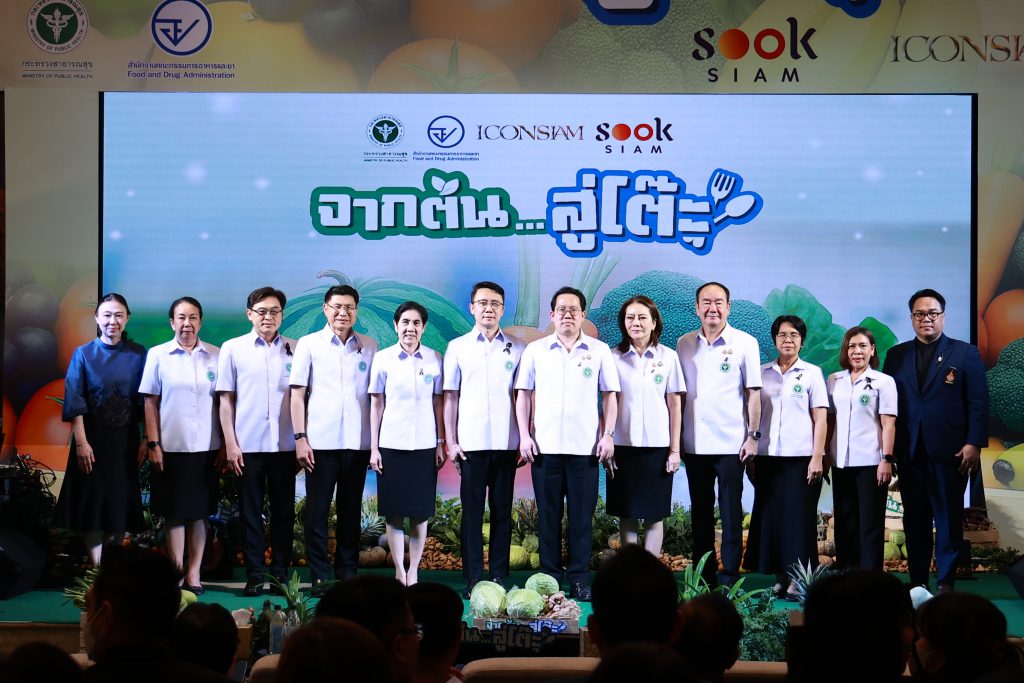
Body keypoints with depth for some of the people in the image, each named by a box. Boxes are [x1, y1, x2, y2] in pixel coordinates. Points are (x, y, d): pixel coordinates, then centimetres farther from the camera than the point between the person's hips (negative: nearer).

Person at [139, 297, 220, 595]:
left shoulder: (215, 356, 4)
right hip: (171, 447, -1)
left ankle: (194, 574, 12)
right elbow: (150, 403, 2)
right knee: (174, 513, 3)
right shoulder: (157, 355, 2)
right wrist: (153, 444, -4)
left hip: (206, 447, 1)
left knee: (200, 512, 6)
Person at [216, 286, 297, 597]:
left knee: (284, 512, 5)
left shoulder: (294, 350, 7)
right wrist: (230, 444, -3)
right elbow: (226, 400, 3)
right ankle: (254, 577, 8)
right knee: (250, 512, 3)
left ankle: (280, 574, 13)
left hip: (285, 444, 1)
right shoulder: (232, 348, 4)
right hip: (248, 445, -1)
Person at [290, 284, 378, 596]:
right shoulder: (309, 344, 4)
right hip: (320, 442, -2)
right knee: (317, 511, 0)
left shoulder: (369, 347, 9)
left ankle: (347, 573, 17)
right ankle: (320, 576, 6)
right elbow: (297, 394, 3)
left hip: (357, 442, 2)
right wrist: (300, 438, -5)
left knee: (351, 512, 8)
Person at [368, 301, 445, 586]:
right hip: (391, 445, -1)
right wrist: (374, 447, 2)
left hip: (424, 445, 1)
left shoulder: (434, 359, 4)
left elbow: (439, 403, 8)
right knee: (394, 513, 2)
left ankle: (413, 572, 13)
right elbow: (376, 405, 4)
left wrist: (441, 443, 5)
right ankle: (399, 571, 12)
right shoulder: (383, 359, 2)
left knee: (420, 513, 3)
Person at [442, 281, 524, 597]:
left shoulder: (516, 349, 7)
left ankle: (499, 576, 10)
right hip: (471, 442, -1)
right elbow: (450, 397, 6)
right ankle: (473, 578, 4)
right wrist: (451, 441, 1)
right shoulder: (457, 347, 6)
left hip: (506, 442, 1)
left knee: (502, 511, 5)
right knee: (472, 511, 1)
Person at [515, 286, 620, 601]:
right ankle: (549, 575, 13)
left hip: (586, 446, -1)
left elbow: (609, 395, 8)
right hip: (545, 446, 1)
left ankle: (579, 578, 9)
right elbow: (523, 395, 8)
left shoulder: (599, 350, 6)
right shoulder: (535, 350, 7)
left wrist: (608, 435, -1)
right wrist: (524, 436, 0)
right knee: (548, 515, 5)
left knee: (582, 516, 2)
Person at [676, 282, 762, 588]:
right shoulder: (685, 344, 8)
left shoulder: (745, 343, -1)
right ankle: (703, 577, 17)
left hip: (731, 443, -3)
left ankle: (729, 577, 5)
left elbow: (753, 392, 0)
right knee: (700, 512, 9)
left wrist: (753, 435, -5)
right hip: (694, 443, 4)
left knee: (731, 513, 0)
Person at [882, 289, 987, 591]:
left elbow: (978, 403, -1)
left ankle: (946, 583, 6)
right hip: (909, 452, 3)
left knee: (948, 518, 1)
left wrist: (974, 444, -10)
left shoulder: (965, 353, 4)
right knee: (915, 520, 7)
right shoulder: (897, 355, 12)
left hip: (950, 452, -3)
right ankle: (917, 582, 12)